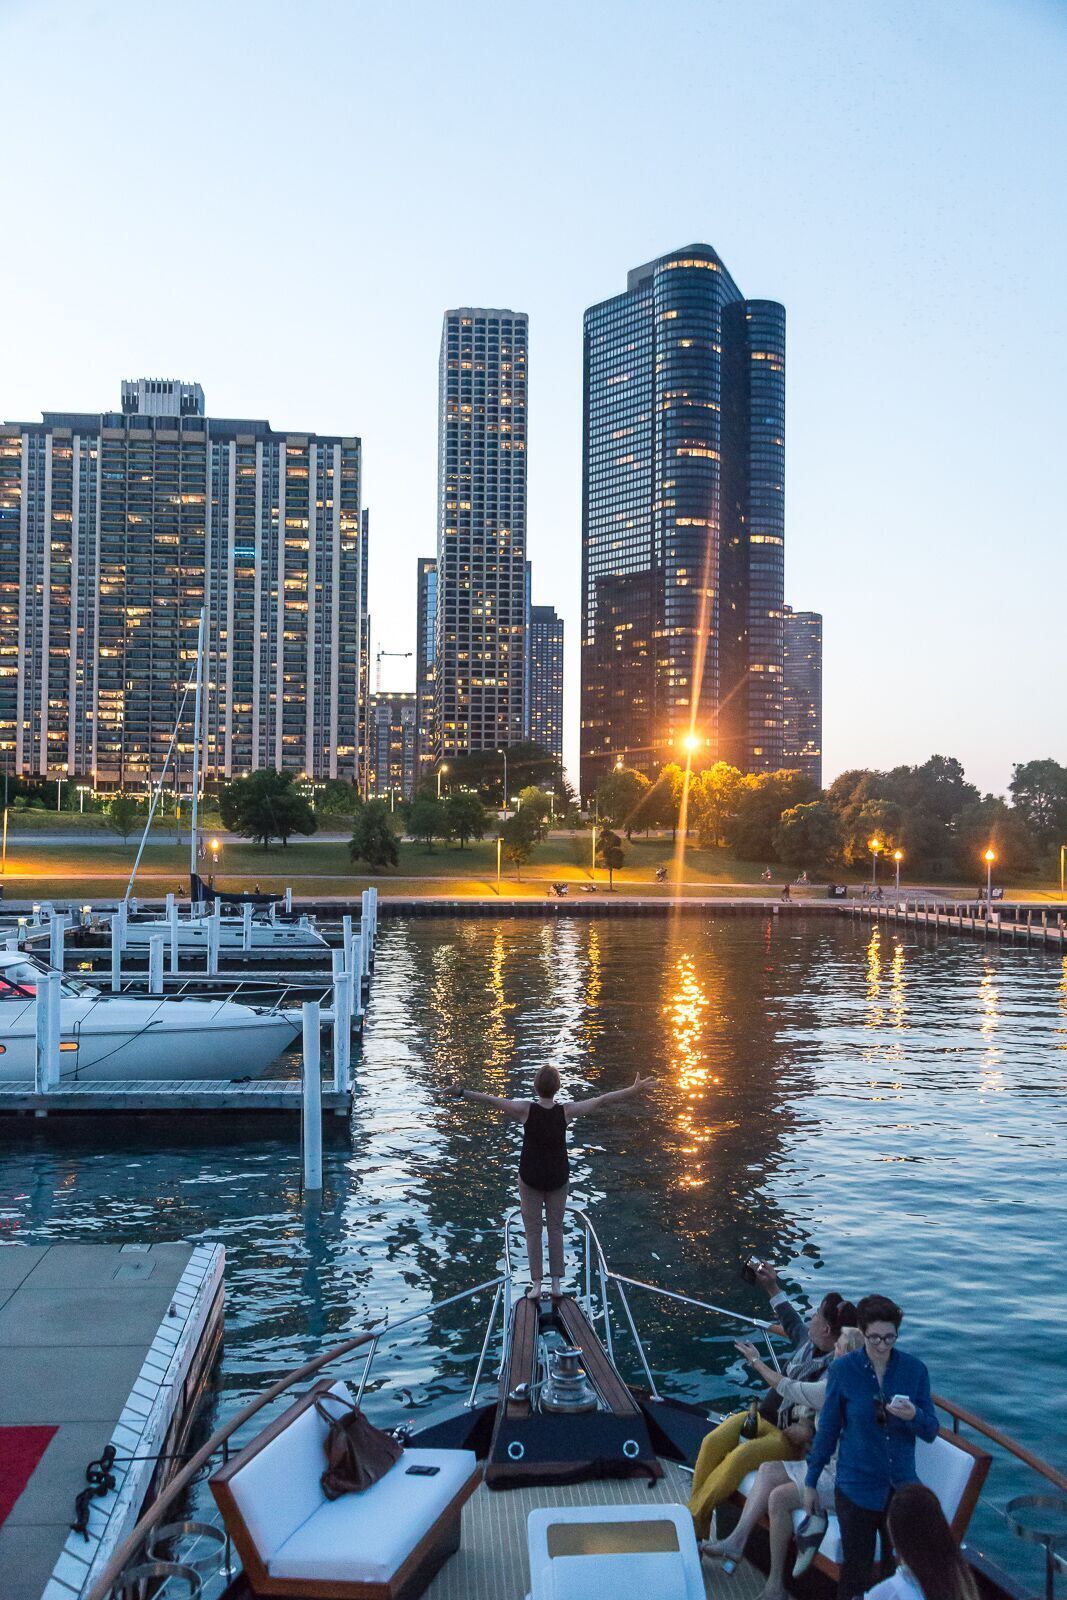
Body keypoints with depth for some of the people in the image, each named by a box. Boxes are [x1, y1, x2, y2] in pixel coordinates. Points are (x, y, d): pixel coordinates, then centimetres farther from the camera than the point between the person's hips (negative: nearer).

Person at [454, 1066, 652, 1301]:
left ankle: (536, 1284, 8)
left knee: (532, 1230, 9)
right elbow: (603, 1100, -12)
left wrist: (462, 1093, -12)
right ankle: (556, 1283, 14)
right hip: (558, 1179, 2)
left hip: (530, 1179, -1)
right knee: (556, 1228, 14)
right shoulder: (566, 1111, -15)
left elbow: (491, 1101, -19)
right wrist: (633, 1090, -8)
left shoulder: (526, 1110, -19)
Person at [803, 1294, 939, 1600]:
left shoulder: (914, 1369, -5)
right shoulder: (843, 1370, -10)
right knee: (856, 1572, 7)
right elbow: (827, 1430, 0)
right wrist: (810, 1482, 5)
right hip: (857, 1489, -2)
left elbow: (931, 1431, -1)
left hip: (901, 1486, 2)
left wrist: (914, 1416, -23)